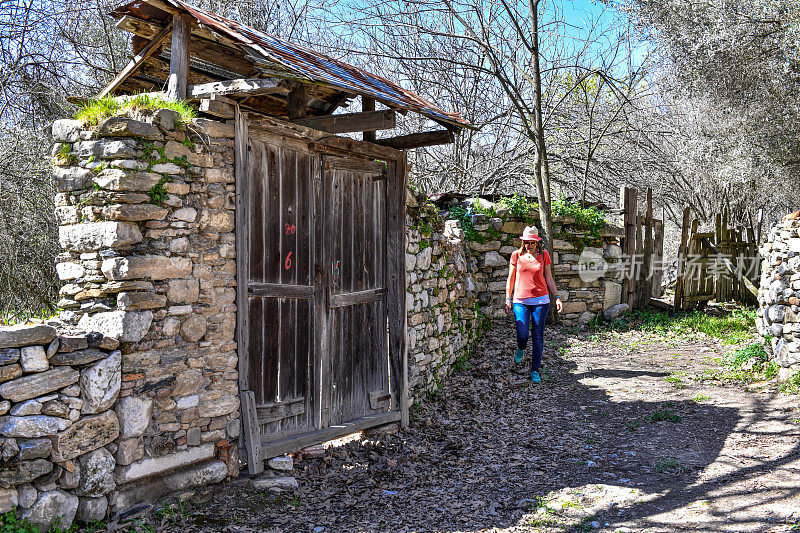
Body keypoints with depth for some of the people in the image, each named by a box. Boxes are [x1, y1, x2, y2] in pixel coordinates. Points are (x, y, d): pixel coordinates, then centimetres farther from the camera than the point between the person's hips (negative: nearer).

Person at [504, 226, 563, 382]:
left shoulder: (544, 255, 4)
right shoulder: (516, 255, 2)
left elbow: (549, 278, 10)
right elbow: (511, 279, 9)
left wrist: (557, 297, 3)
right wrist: (508, 300, 6)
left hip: (540, 300, 1)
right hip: (520, 301, -1)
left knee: (538, 336, 1)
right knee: (522, 336, -13)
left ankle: (535, 370, 13)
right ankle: (520, 350, 24)